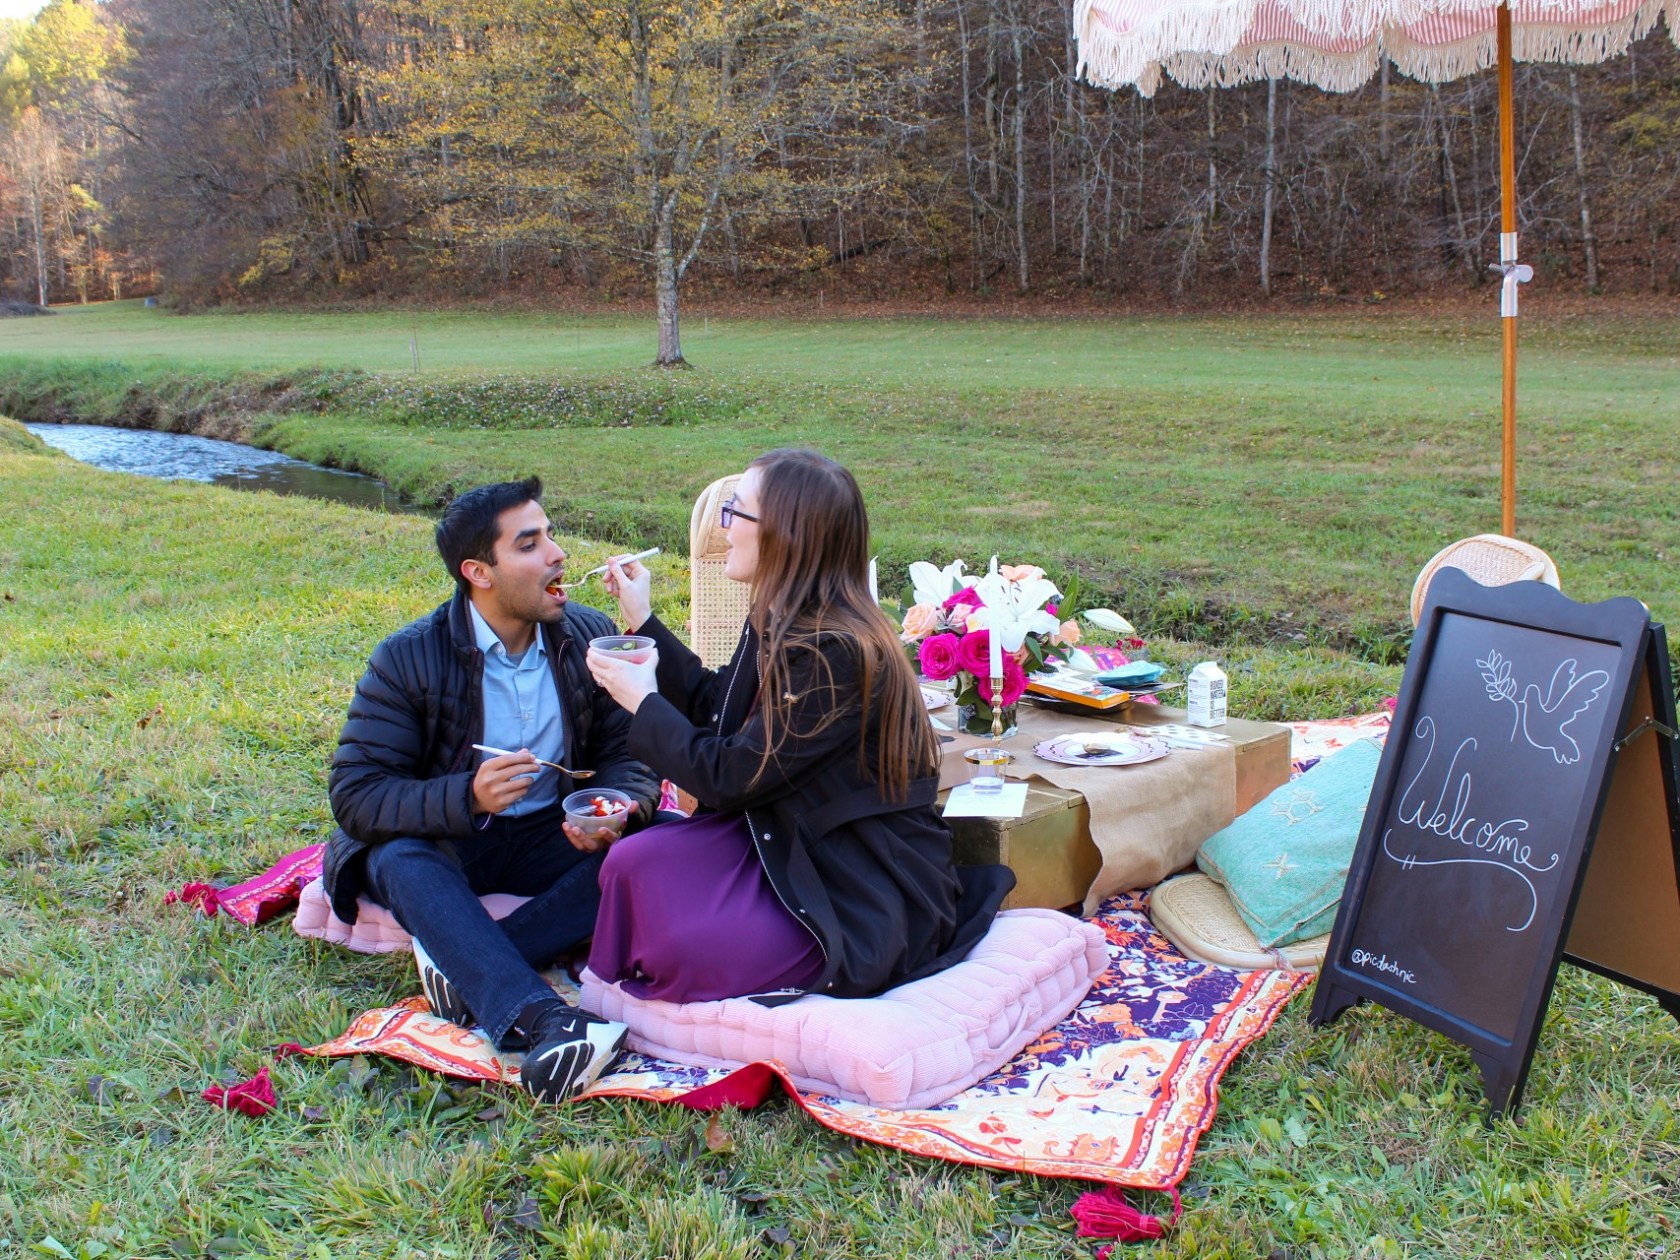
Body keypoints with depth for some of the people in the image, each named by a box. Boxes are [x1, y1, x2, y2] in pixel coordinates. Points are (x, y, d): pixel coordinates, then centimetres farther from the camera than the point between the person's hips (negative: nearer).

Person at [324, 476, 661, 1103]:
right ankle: (539, 1022, -54)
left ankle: (464, 963, -31)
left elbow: (629, 753, -1)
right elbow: (354, 793, -17)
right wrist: (467, 797, -35)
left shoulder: (591, 637, -2)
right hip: (446, 845, -2)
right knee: (400, 861, -36)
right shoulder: (409, 659, -12)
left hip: (553, 837, 3)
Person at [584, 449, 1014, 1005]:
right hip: (789, 838, 8)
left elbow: (729, 778, -19)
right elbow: (718, 710, 18)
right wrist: (642, 621, 17)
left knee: (683, 949, -24)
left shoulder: (835, 652, -26)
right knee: (635, 863, -12)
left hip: (863, 899, -8)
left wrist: (643, 702, -5)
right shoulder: (781, 624, 3)